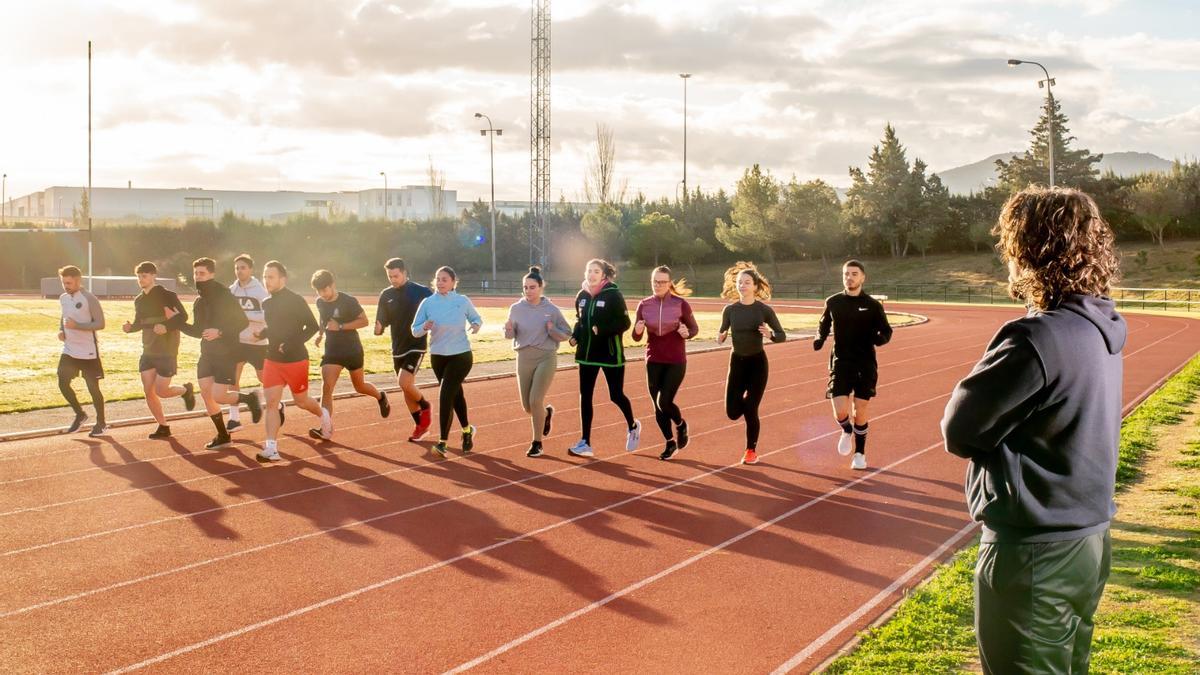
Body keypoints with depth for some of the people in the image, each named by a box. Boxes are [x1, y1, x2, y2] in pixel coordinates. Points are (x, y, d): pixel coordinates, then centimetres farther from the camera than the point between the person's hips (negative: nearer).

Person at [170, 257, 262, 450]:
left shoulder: (224, 296, -13)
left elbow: (243, 322, -16)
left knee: (218, 396, -14)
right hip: (207, 353, 8)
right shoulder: (199, 302, 10)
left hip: (226, 353, -7)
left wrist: (220, 332, -26)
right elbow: (198, 331, 17)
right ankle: (222, 436, 17)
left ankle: (249, 398, 14)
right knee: (206, 394, 4)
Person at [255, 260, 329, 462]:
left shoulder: (295, 300, -12)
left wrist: (292, 343, -22)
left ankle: (323, 415, 41)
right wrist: (261, 333, 1)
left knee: (301, 401, 9)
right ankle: (271, 448, -6)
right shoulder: (267, 303, 8)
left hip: (295, 360, -5)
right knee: (271, 401, -6)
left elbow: (312, 326, -13)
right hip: (272, 360, 5)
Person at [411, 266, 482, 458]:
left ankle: (443, 442, -11)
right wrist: (425, 327, -22)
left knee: (446, 394, -15)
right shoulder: (428, 303, -2)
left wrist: (476, 325, -12)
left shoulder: (463, 301, -5)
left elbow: (476, 318, 11)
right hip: (437, 356, 3)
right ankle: (467, 430, 40)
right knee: (455, 394, 18)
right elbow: (415, 330, 0)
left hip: (460, 355, -3)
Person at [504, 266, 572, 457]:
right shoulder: (516, 309, 1)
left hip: (546, 358, -3)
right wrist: (509, 330, -13)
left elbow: (567, 334, 0)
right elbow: (511, 335, 9)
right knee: (527, 406, 6)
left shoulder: (551, 310, -6)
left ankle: (537, 443, 3)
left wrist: (552, 330, -19)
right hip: (524, 359, 3)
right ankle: (546, 413, 42)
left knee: (535, 401, -13)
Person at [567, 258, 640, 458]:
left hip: (610, 353, -5)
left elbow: (624, 323, -14)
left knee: (616, 395, 4)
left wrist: (602, 330, -27)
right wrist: (575, 336, 0)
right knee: (585, 396, 3)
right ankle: (585, 443, 8)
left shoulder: (613, 295, -12)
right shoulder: (582, 295, 5)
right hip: (587, 353, 5)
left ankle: (633, 427, 33)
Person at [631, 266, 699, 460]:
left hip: (676, 362, -3)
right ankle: (670, 443, 24)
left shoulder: (681, 304, -8)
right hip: (653, 362, 3)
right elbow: (636, 337, 3)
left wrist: (686, 333, -20)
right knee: (657, 406, 6)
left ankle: (681, 425, 21)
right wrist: (637, 331, -20)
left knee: (664, 402, -12)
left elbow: (694, 328, 3)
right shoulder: (644, 305, 0)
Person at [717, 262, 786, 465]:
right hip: (737, 362, 3)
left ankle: (751, 451, 18)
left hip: (757, 362, -3)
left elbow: (782, 335, -4)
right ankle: (744, 399, 35)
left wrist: (770, 335, -25)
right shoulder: (730, 309, -2)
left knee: (750, 411, -3)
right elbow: (721, 335, 7)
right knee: (733, 412, -2)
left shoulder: (764, 310, -9)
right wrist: (720, 337, -16)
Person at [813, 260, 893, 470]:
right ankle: (847, 431, 26)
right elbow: (824, 326, 16)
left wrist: (880, 338, -19)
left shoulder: (873, 305, -3)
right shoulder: (833, 302, 2)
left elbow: (887, 331, 4)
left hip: (866, 365, -1)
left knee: (860, 413, 4)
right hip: (840, 364, 1)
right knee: (840, 413, -10)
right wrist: (819, 340, -6)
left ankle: (860, 453, 25)